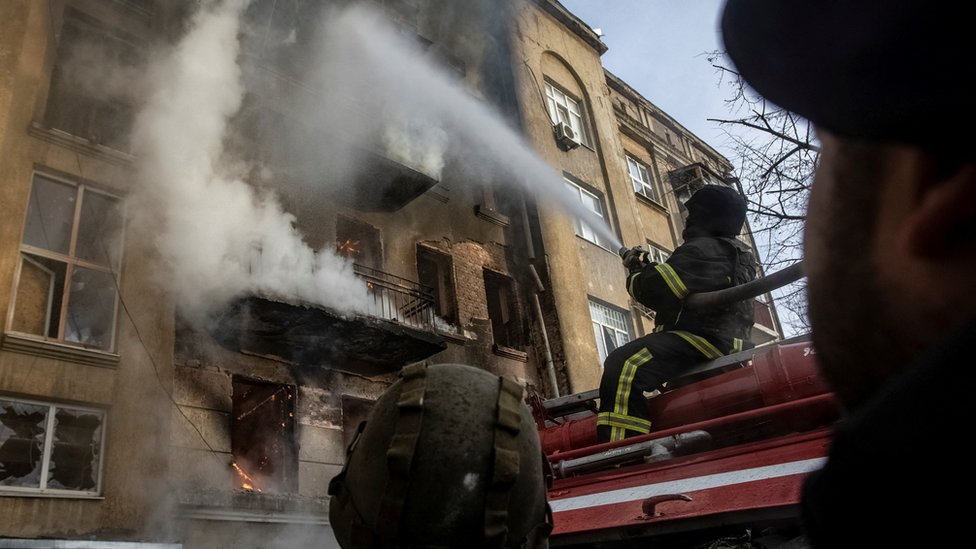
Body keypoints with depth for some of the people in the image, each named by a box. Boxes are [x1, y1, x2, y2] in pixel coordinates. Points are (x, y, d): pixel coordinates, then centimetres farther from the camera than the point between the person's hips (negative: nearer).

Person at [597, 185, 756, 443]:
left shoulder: (704, 249, -10)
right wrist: (647, 269, 21)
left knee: (623, 365, -31)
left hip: (704, 338, -12)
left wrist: (636, 272, 4)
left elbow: (656, 289, -18)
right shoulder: (734, 253, 26)